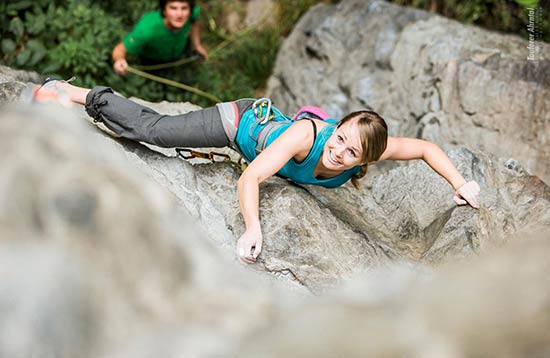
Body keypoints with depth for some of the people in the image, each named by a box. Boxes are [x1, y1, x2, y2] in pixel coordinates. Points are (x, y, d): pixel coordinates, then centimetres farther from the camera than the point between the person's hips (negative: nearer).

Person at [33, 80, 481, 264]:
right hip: (241, 119, -5)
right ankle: (81, 95, 23)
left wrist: (460, 182, -24)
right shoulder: (307, 134, -45)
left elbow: (426, 147, -15)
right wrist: (253, 228, -60)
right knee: (152, 130, 2)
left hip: (269, 121, 5)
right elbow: (249, 180, -47)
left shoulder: (366, 151, -30)